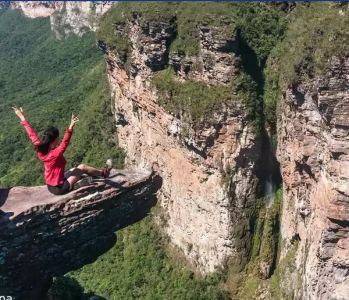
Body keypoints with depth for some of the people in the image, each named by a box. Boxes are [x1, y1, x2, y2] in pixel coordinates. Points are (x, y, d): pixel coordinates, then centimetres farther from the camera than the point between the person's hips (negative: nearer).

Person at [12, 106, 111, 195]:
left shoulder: (41, 150, -10)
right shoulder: (55, 154, -30)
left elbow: (32, 134, -4)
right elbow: (65, 143, -45)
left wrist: (21, 117, 3)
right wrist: (71, 127, -57)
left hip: (51, 187, 8)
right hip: (60, 188, -8)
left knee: (76, 170, 23)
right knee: (82, 167, 3)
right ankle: (103, 173, 23)